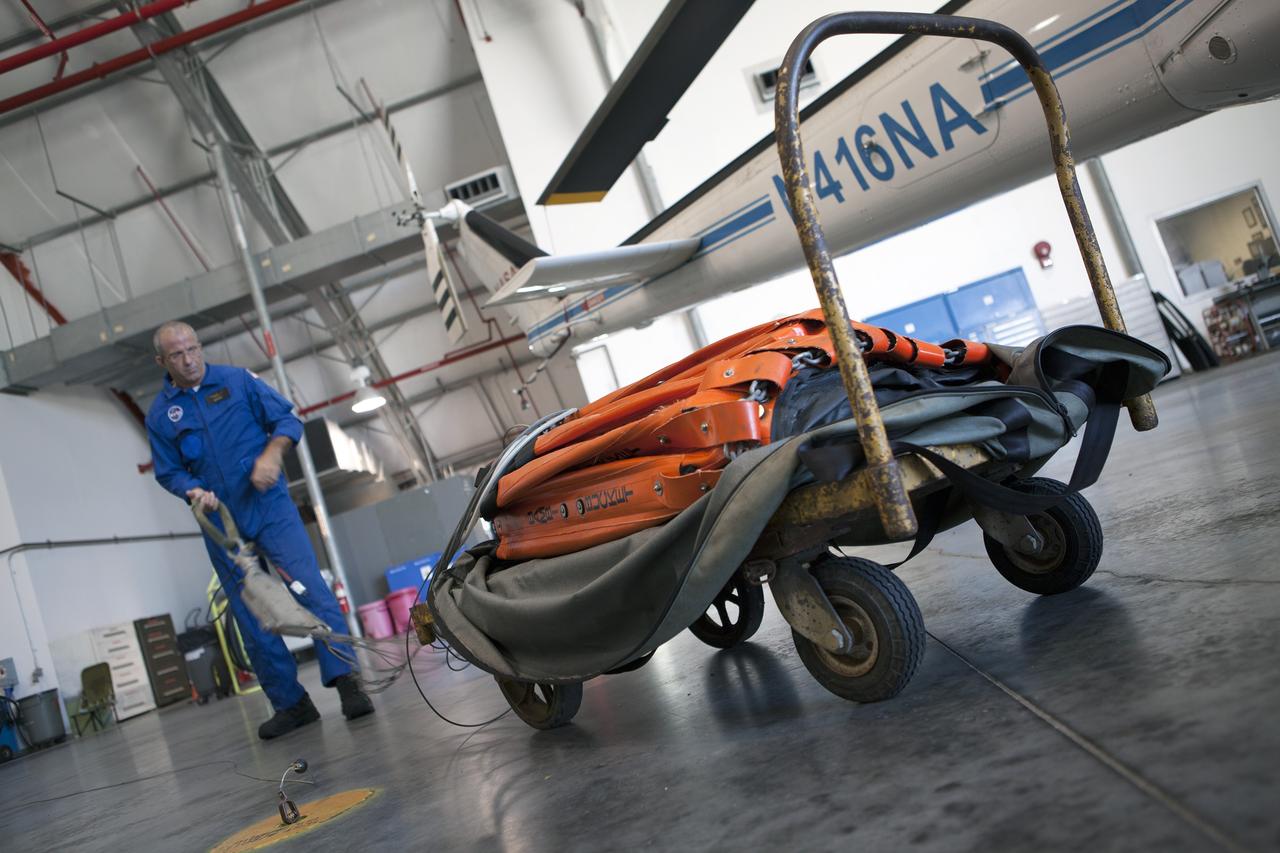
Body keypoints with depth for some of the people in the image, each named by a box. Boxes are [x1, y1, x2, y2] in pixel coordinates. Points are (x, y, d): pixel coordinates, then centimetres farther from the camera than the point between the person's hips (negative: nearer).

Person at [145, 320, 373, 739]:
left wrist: (271, 454, -15)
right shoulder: (160, 415, 5)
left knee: (309, 586, -17)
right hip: (220, 524, 3)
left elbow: (287, 418, 2)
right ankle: (291, 703, 15)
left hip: (269, 505, -2)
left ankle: (345, 679, -15)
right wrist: (194, 492, -14)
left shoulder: (237, 380, 2)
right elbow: (168, 471, 7)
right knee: (251, 619, 6)